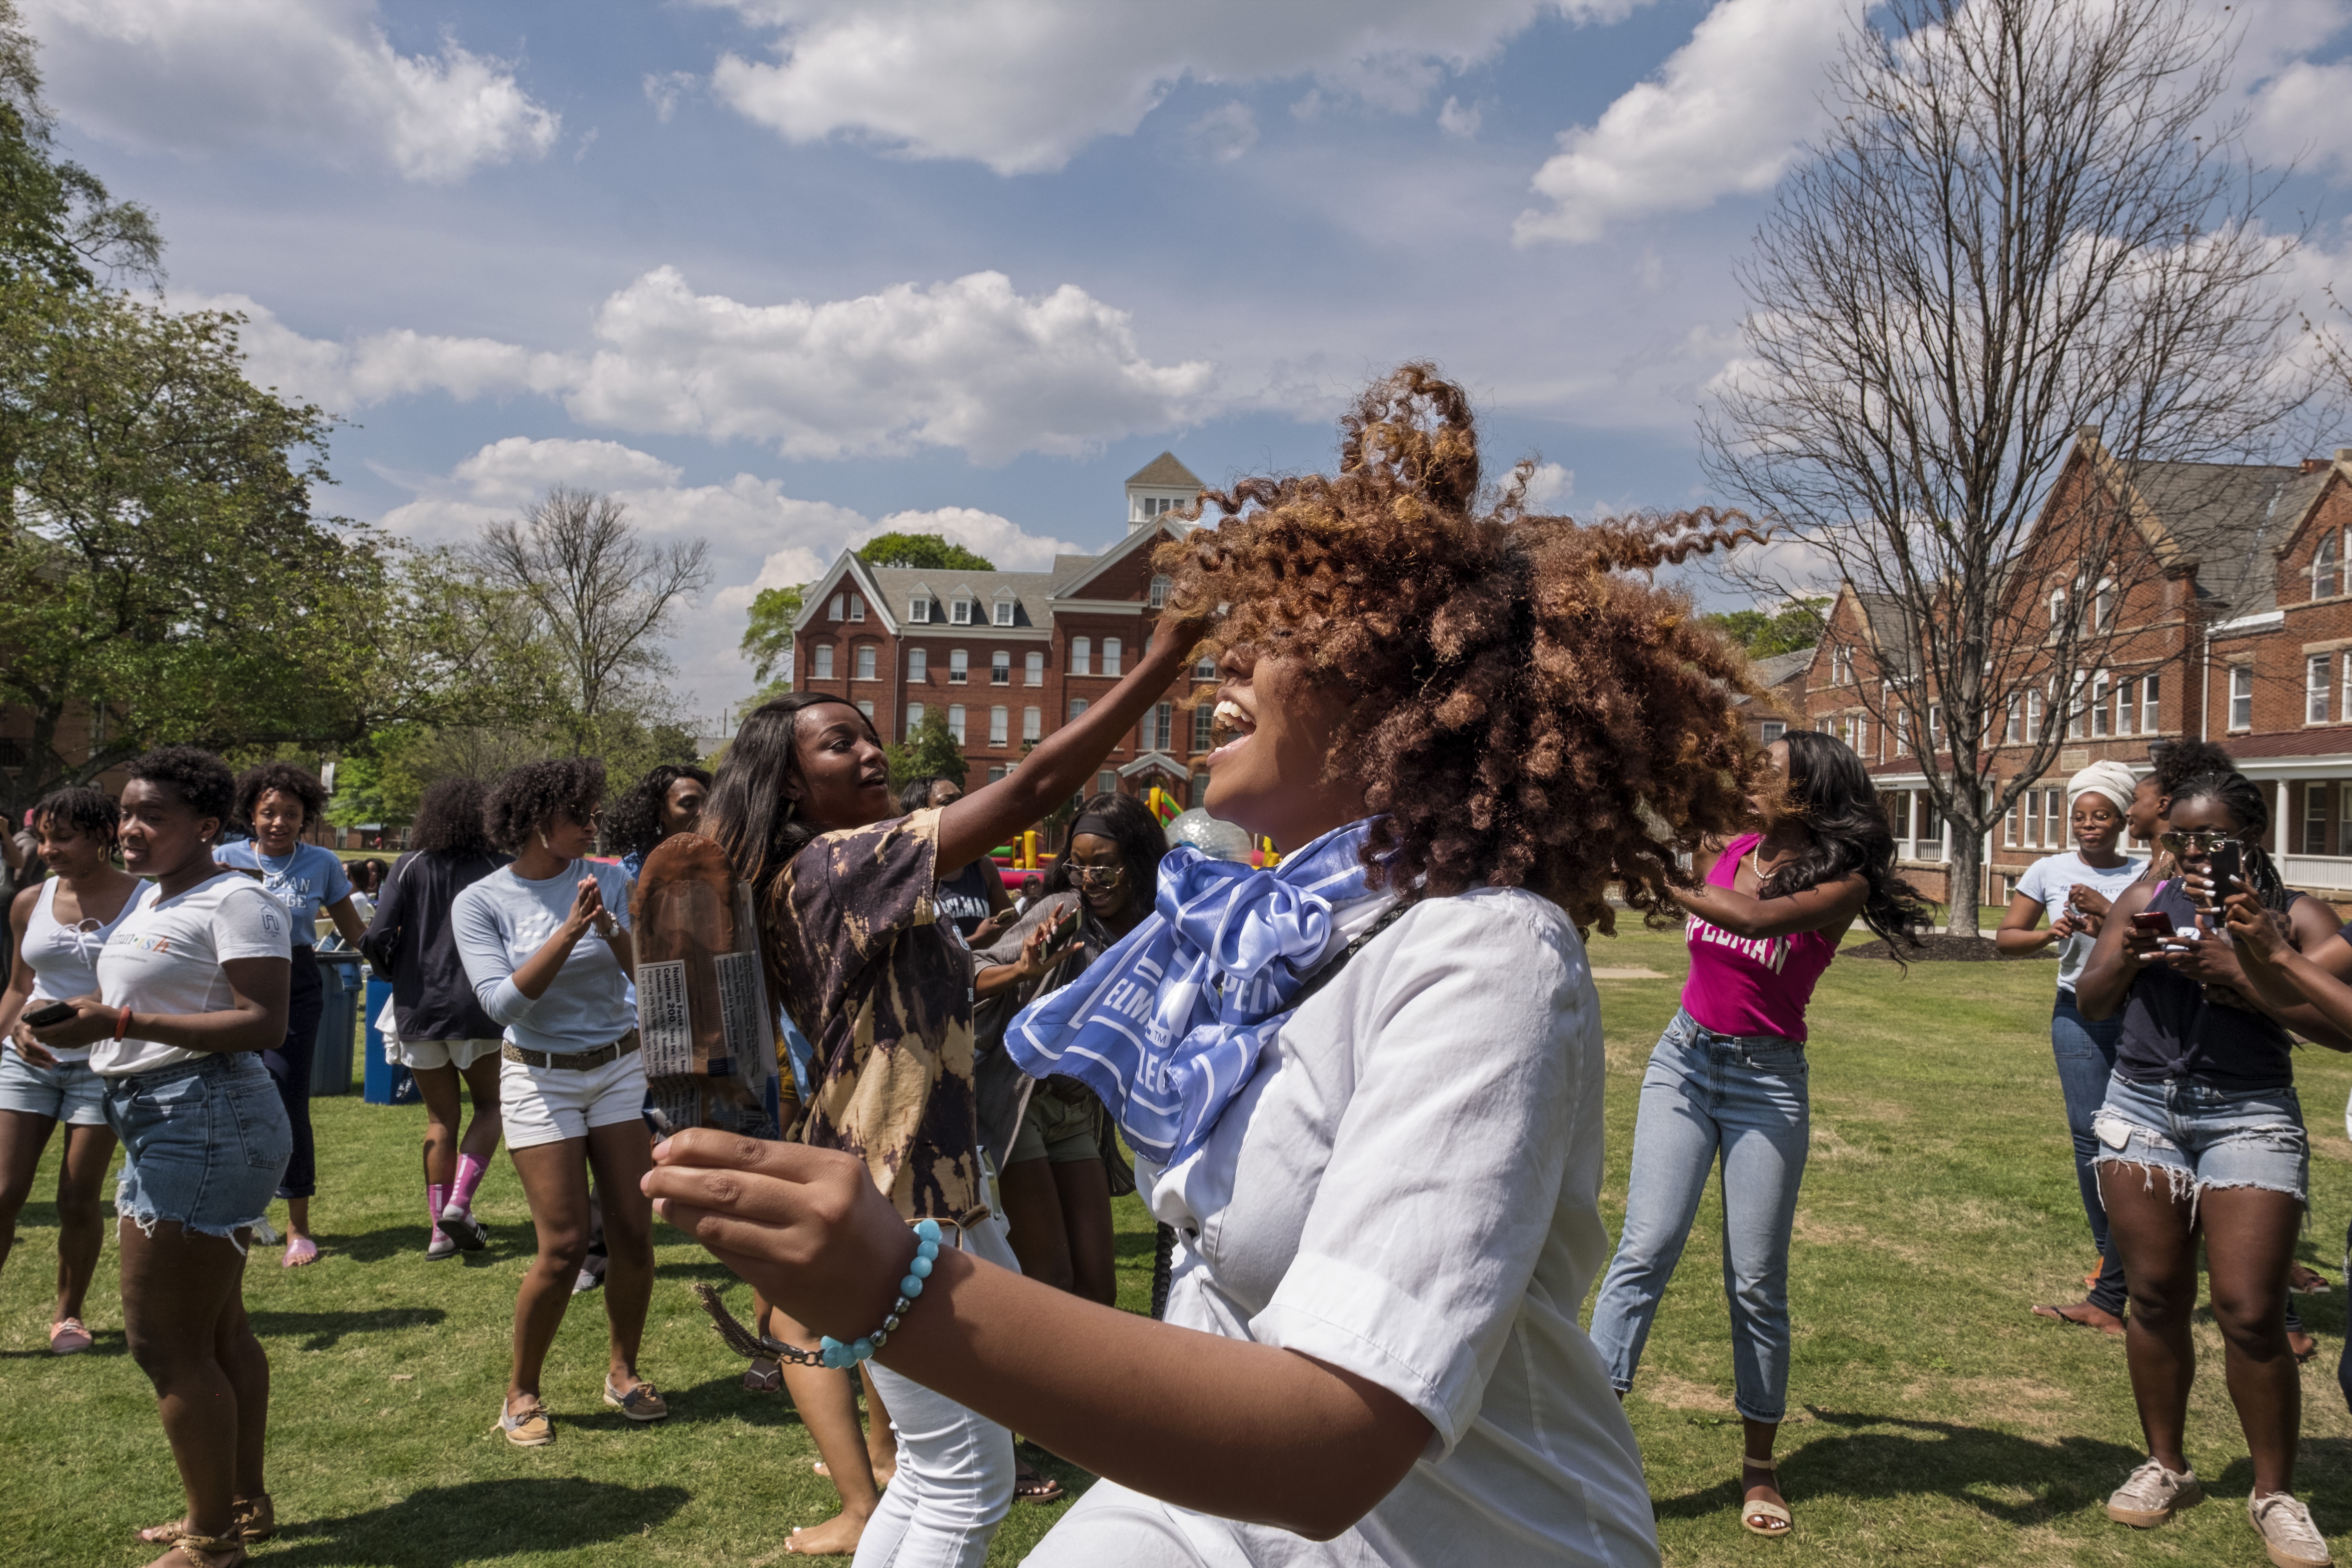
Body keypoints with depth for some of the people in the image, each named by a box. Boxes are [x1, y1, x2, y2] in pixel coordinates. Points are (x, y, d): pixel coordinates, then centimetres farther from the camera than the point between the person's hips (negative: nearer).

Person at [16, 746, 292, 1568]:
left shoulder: (236, 902, -15)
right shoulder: (152, 897, 16)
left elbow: (264, 1025, -22)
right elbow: (128, 998, 21)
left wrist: (117, 1023, -24)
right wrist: (56, 1020, 1)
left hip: (206, 1121, -10)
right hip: (166, 1122, 10)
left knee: (164, 1339, -4)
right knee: (215, 1327, 19)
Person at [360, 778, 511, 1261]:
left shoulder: (413, 867, 0)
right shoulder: (499, 870, -2)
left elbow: (375, 938, -8)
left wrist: (395, 971, 10)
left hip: (419, 1007, 2)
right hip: (477, 1006, -2)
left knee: (440, 1118, 14)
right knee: (490, 1103, 16)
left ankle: (440, 1229, 14)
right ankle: (459, 1202, -2)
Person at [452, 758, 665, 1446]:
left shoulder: (607, 879, -2)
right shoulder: (480, 903, -8)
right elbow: (503, 1001, -17)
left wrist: (612, 931, -24)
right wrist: (568, 932, -24)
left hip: (619, 1068, 3)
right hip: (541, 1078, -3)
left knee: (634, 1232, 2)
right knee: (564, 1246, -6)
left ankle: (622, 1370, 23)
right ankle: (522, 1391, 15)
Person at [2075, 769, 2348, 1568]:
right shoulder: (2146, 900, 6)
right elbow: (2088, 1003, 6)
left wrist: (2241, 979, -21)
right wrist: (2128, 957, -13)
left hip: (2248, 1119, -3)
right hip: (2141, 1107, 3)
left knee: (2251, 1315, -5)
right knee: (2157, 1298, 9)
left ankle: (2275, 1494, 14)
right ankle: (2166, 1466, 25)